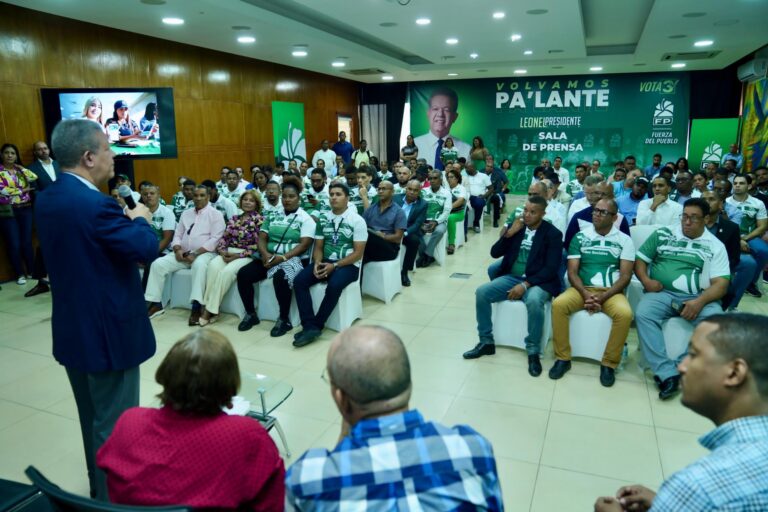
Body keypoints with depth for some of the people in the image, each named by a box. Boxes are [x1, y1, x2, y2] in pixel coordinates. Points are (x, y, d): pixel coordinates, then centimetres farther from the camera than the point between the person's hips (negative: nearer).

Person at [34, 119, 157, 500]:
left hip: (73, 331, 10)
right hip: (107, 333, -9)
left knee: (93, 419, 24)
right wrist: (140, 220, -3)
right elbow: (147, 249, -22)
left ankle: (98, 489, 42)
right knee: (115, 425, 6)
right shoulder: (95, 204, -24)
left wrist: (125, 221, 7)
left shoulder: (47, 199, 5)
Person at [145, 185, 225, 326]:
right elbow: (177, 235, 15)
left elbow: (215, 239, -11)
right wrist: (177, 250, -7)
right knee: (158, 264, -14)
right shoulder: (186, 213, 18)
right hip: (183, 253, 6)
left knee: (199, 265, -40)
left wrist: (196, 253, -19)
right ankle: (155, 303, -8)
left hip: (204, 253, -6)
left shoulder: (215, 214, 0)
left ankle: (196, 307, -40)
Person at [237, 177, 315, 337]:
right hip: (269, 257, 5)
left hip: (294, 259, -5)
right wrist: (266, 254, -13)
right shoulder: (273, 216, 16)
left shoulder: (305, 218, 0)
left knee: (280, 277, -37)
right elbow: (262, 238, 9)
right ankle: (251, 314, 1)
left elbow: (304, 244, -11)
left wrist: (283, 257, -22)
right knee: (243, 274, -16)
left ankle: (284, 319, -19)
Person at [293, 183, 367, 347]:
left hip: (348, 265, -4)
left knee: (334, 285, -35)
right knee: (300, 280, -20)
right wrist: (317, 263, -11)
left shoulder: (357, 221, -4)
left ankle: (316, 326, -18)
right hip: (325, 262, 5)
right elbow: (318, 247, 12)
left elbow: (358, 253, -9)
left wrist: (334, 266, -19)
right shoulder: (323, 219, 10)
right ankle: (309, 326, -23)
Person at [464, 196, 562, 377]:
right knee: (481, 292, -18)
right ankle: (486, 342, -4)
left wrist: (525, 284, -23)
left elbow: (551, 269, -13)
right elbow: (495, 253, 7)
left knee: (534, 301, -37)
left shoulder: (553, 234, -5)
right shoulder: (515, 227, 9)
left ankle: (533, 352, -17)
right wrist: (508, 234, -8)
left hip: (537, 281, -4)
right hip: (511, 277, 5)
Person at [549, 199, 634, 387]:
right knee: (558, 304, -28)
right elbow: (572, 272, 2)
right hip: (583, 289, 1)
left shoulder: (624, 240, 4)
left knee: (625, 314, -33)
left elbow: (625, 276, -3)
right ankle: (563, 358, -15)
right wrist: (586, 294, -16)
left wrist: (602, 297, -17)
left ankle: (609, 364, -13)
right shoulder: (580, 237, 7)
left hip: (612, 292, -1)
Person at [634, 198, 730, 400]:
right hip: (662, 293, 0)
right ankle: (667, 374, -34)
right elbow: (640, 259, 14)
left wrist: (700, 302, -19)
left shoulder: (715, 246, 9)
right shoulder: (662, 234, 12)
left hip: (698, 297, 0)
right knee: (643, 314, -31)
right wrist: (646, 280, -8)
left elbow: (721, 284, 0)